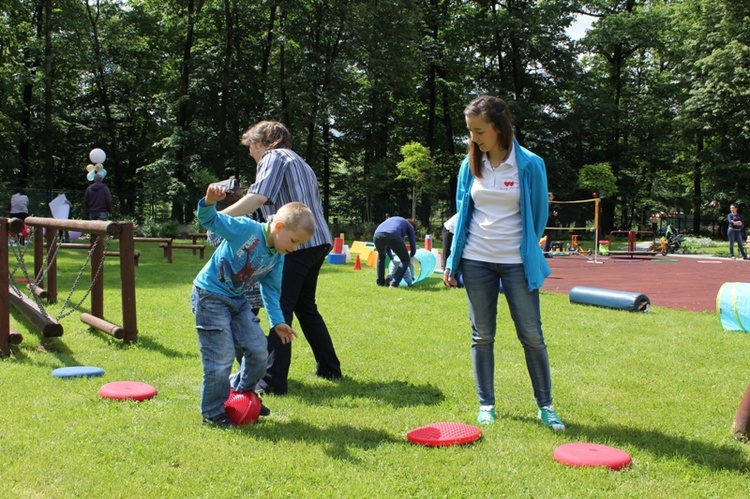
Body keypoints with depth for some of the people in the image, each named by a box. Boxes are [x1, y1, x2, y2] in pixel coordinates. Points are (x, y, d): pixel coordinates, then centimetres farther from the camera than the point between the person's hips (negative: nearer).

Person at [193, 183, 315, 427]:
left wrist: (277, 321, 4)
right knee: (221, 356, -8)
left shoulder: (277, 259, 1)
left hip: (237, 300, 8)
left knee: (258, 349, 8)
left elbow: (270, 291, 10)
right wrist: (209, 202, -45)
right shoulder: (246, 229, -20)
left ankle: (241, 394, 32)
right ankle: (213, 411, 10)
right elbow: (211, 220, -24)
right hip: (209, 296, -8)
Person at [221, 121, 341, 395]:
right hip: (318, 241, 9)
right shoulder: (298, 162, 27)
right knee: (305, 306, 20)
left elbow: (259, 197, -17)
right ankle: (329, 368, 26)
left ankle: (273, 380, -11)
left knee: (281, 309, -9)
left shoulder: (274, 156, -1)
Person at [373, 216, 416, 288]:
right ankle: (394, 283, 4)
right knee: (405, 260, 17)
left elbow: (386, 243, 49)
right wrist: (410, 257, 49)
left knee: (381, 256, 36)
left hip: (377, 235, 5)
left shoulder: (391, 220, 44)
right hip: (393, 236, -5)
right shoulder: (410, 226, 30)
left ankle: (380, 281, 32)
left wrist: (392, 259, 57)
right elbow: (413, 247, 28)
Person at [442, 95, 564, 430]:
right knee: (482, 336, 8)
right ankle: (486, 405, 19)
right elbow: (462, 214, 10)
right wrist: (452, 260, 7)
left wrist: (527, 254, 8)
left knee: (532, 336, 1)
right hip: (476, 261, 3)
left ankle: (545, 406, 15)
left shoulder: (530, 165, -7)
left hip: (517, 263, -3)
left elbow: (538, 215, 3)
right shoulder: (470, 166, 3)